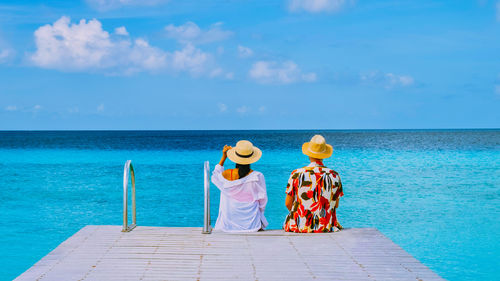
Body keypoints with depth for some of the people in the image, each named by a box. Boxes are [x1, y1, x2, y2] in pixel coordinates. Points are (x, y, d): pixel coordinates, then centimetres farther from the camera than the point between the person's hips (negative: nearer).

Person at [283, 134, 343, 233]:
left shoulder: (296, 174, -8)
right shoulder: (334, 176, -4)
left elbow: (288, 204, 0)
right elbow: (336, 205, 7)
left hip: (299, 226, -1)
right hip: (327, 228, 2)